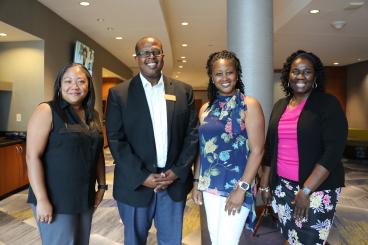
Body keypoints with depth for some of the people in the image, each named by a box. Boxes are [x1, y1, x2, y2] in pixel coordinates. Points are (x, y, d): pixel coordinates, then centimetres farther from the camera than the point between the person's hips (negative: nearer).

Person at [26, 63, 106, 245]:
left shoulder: (93, 116, 7)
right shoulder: (46, 111, -11)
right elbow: (33, 156, -16)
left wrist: (101, 185, 11)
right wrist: (42, 199, -19)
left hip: (85, 198, 6)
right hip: (56, 199, -6)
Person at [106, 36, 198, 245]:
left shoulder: (184, 91, 4)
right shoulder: (119, 94, -2)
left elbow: (192, 133, 2)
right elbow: (116, 140, -7)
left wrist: (177, 171, -8)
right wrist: (142, 177, -13)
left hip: (175, 182, 2)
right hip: (135, 184, -1)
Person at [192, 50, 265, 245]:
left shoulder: (250, 105, -8)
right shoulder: (206, 108, 7)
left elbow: (257, 150, -12)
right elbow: (202, 148, 11)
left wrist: (242, 188, -16)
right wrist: (197, 182, 9)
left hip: (236, 186, -5)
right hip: (210, 186, 5)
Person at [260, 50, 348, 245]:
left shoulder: (328, 104, -7)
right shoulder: (280, 105, 8)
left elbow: (333, 151, -15)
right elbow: (270, 147, 13)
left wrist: (306, 191, -19)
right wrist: (265, 184, 11)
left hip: (317, 189, -4)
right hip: (282, 186, 5)